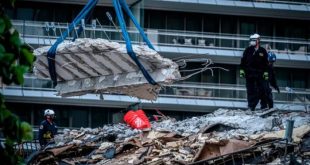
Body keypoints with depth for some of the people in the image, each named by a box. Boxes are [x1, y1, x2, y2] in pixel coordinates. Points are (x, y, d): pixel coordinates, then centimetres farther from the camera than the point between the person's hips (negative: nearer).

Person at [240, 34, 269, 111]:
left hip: (260, 74, 0)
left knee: (262, 90, -4)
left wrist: (266, 73, 2)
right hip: (249, 74, 0)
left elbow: (266, 63, 8)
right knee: (250, 91, 2)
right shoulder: (248, 50, 5)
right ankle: (251, 106, 5)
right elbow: (243, 61, 6)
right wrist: (242, 70, -2)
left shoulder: (262, 51, 5)